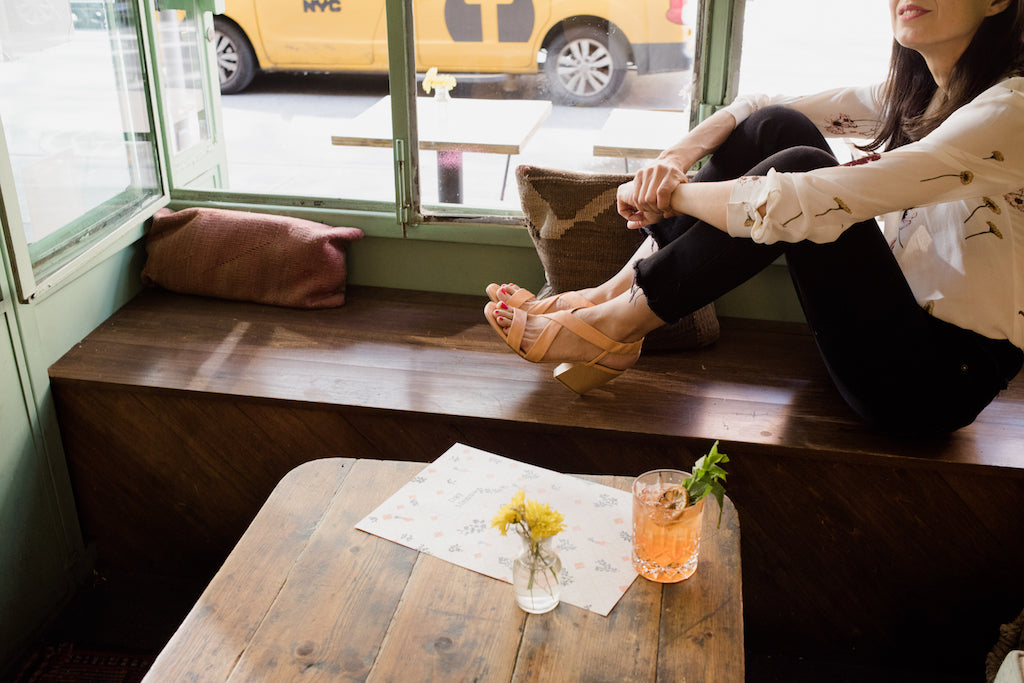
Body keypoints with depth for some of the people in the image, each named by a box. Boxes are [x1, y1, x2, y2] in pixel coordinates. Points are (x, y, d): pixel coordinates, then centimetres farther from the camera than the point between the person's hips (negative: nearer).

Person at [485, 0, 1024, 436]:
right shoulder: (914, 94, 6)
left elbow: (806, 204, -31)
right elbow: (753, 108, 10)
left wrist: (671, 193, -19)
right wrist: (676, 157, -10)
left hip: (945, 374, -8)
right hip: (899, 320, 8)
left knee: (798, 168, -25)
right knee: (778, 127, -6)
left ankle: (615, 323, -16)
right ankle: (613, 294, -7)